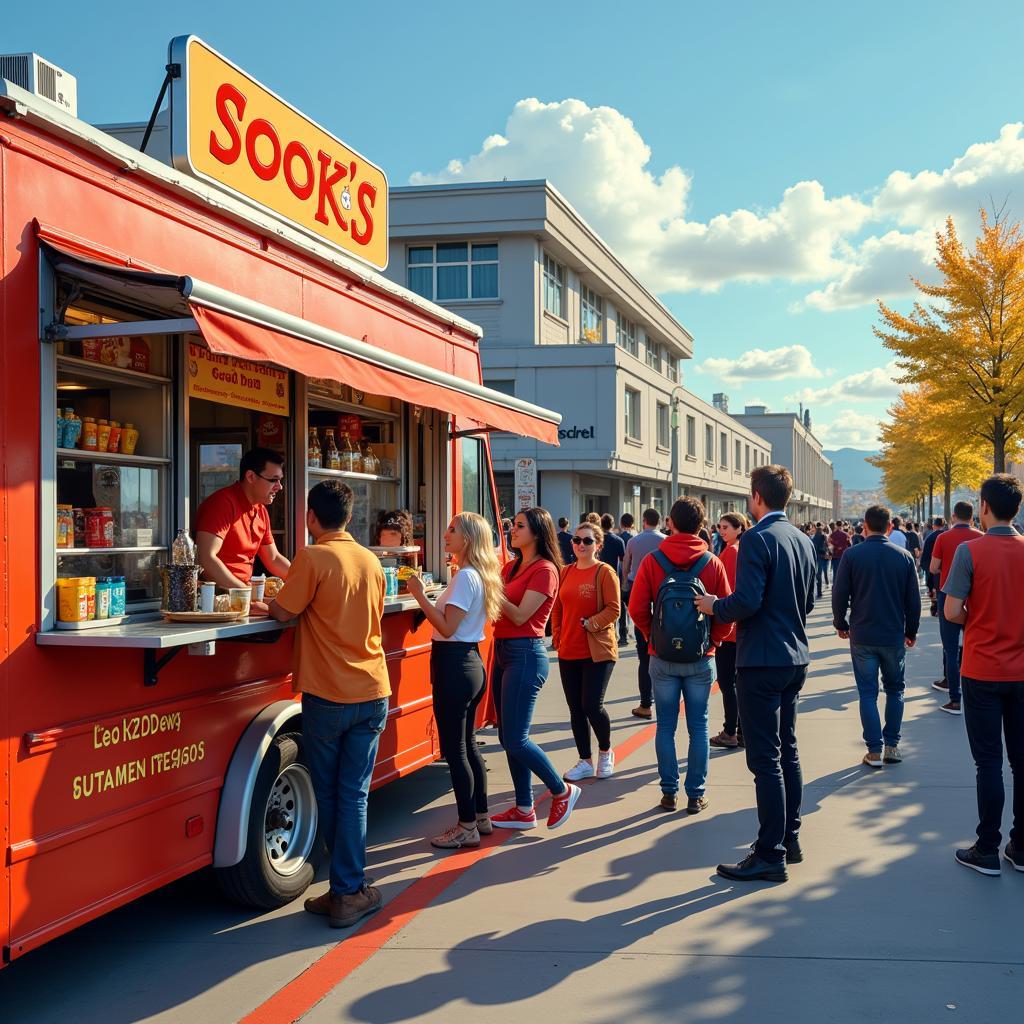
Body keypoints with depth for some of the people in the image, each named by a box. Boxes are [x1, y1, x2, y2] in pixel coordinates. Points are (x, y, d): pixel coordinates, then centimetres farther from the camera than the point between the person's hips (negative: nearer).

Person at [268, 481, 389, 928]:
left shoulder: (313, 558, -11)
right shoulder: (371, 561, 8)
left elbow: (284, 611, -8)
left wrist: (269, 602, 13)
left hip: (327, 696, -4)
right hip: (373, 694, 5)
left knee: (329, 795, 9)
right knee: (353, 795, 7)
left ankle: (348, 889, 15)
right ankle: (349, 891, 5)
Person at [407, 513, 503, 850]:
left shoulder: (465, 577, -16)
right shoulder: (478, 575, 14)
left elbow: (447, 628, -20)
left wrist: (419, 595, -17)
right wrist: (423, 596, 9)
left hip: (454, 666, -10)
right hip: (469, 661, 10)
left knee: (454, 749, -2)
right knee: (467, 745, 18)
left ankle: (467, 827, 6)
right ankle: (481, 816, 27)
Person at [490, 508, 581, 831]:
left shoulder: (545, 570, -11)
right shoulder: (511, 566, 14)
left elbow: (520, 615, -17)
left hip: (525, 655, -9)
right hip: (503, 652, 9)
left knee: (515, 740, -7)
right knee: (508, 737, 11)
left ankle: (563, 791, 12)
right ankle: (524, 810, 21)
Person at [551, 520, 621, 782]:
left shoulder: (605, 572, -7)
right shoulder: (566, 572, 9)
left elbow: (613, 610, -12)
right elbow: (557, 609, 14)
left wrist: (589, 624, -19)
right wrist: (557, 637, 5)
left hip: (597, 652, -5)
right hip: (568, 652, 6)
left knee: (592, 705, -8)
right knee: (575, 708, 8)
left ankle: (606, 752, 20)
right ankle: (585, 762, 21)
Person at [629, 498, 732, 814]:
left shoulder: (652, 561, -7)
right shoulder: (712, 563, -5)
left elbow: (637, 608, -7)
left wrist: (653, 636, 8)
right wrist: (714, 640, 9)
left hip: (663, 657, 0)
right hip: (701, 658, 0)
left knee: (665, 726, 9)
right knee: (698, 727, 9)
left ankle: (669, 793, 14)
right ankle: (696, 795, 12)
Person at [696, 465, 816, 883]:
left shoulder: (757, 539, -17)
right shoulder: (804, 541, 9)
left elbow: (747, 601, -24)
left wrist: (715, 607, -6)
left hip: (761, 661, -9)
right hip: (795, 658, 9)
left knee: (765, 760, -4)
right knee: (786, 752, 18)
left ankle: (770, 856, 1)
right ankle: (789, 840, 28)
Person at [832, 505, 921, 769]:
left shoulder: (852, 556, -8)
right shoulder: (904, 556, -3)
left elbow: (839, 595, -6)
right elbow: (913, 599, 2)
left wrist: (840, 624, 10)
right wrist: (912, 630, 14)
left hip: (862, 636, -1)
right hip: (894, 636, 1)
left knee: (868, 692, 6)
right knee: (895, 689, 17)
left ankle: (874, 750, 5)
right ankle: (892, 745, 15)